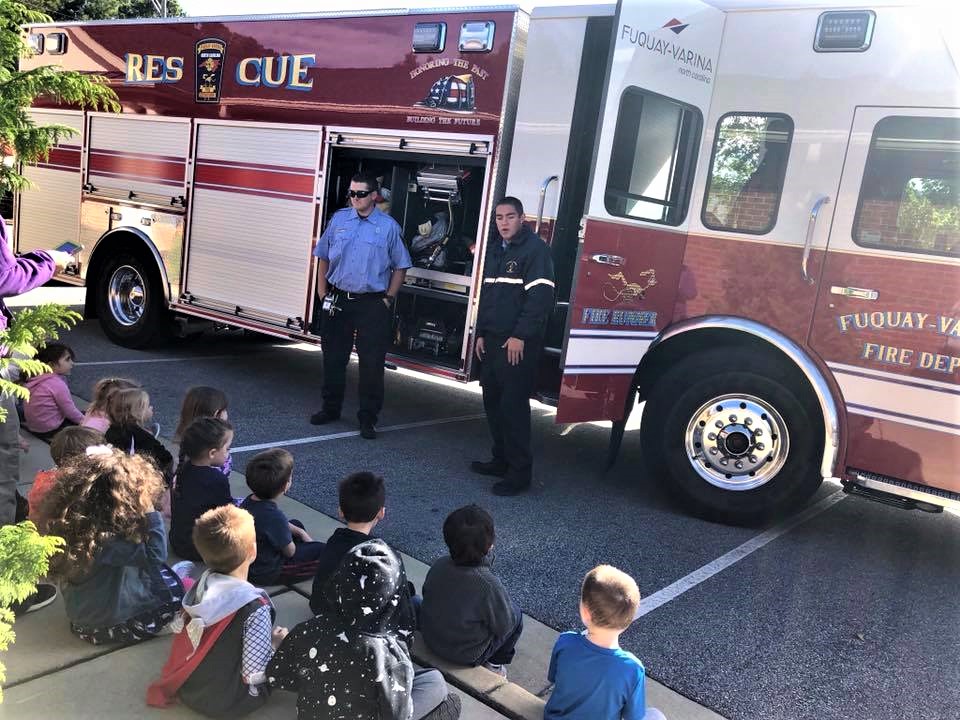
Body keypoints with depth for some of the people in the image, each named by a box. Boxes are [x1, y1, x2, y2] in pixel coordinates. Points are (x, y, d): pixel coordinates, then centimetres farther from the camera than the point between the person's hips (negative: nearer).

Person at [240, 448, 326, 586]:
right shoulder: (274, 516, -35)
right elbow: (290, 551, -19)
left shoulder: (248, 501, -9)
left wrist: (300, 532, 10)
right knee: (321, 550, -2)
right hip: (266, 573, -8)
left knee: (296, 524, 23)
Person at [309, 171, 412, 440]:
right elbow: (324, 258, 11)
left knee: (372, 362, 0)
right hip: (337, 299, 3)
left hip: (372, 304, -3)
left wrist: (388, 299, -4)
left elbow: (400, 267, 1)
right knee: (333, 357, 13)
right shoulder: (339, 219, 5)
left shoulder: (389, 226, -3)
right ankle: (331, 408, 30)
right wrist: (322, 293, 5)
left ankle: (368, 418, 11)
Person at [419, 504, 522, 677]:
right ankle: (496, 664, 31)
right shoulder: (489, 584, -33)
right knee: (516, 614, 15)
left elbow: (426, 593, 2)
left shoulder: (438, 566, -17)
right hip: (466, 655, -6)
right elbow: (504, 626, -17)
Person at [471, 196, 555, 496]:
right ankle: (501, 460, 24)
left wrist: (520, 336, -20)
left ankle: (520, 471, 0)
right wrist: (480, 333, 16)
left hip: (519, 344, -8)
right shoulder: (495, 250, 18)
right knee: (493, 402, 12)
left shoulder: (536, 249, -9)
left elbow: (541, 296, -17)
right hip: (492, 341, 8)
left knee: (514, 406, -7)